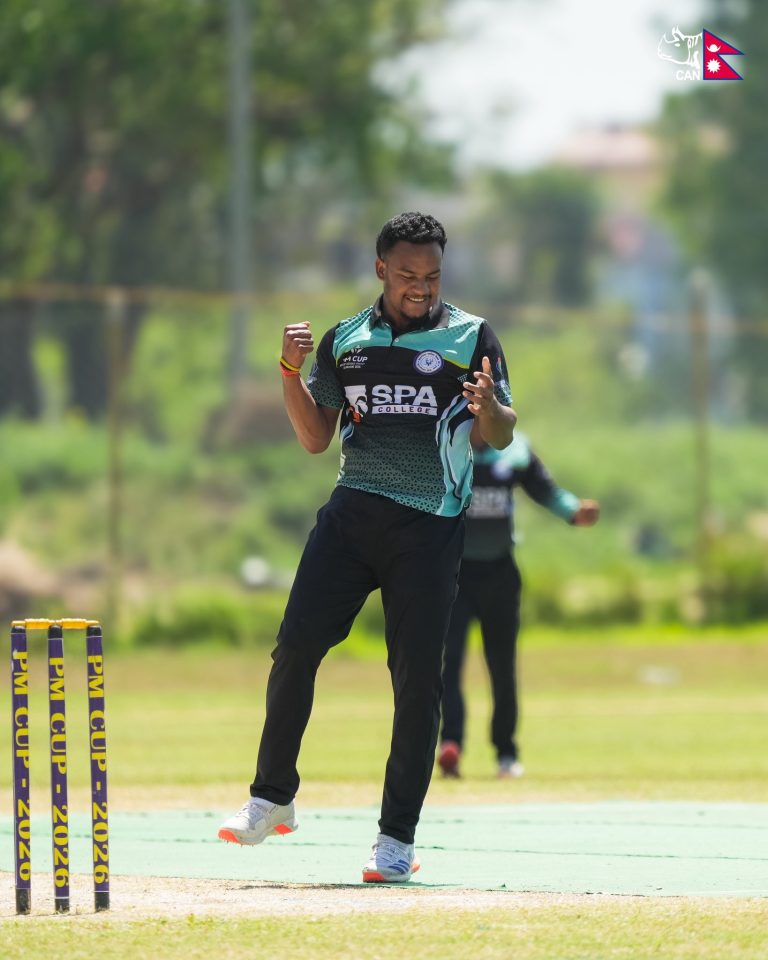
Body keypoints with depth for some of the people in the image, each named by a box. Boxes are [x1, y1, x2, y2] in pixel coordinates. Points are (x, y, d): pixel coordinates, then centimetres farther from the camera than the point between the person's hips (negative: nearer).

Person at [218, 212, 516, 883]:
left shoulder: (471, 337, 4)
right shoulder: (345, 340, 12)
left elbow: (501, 439, 1)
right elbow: (315, 438, 15)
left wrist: (489, 408, -21)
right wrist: (291, 374, 1)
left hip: (431, 526, -2)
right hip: (352, 512, 3)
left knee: (418, 677, -5)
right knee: (296, 643, -10)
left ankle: (398, 838, 1)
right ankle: (273, 798, 3)